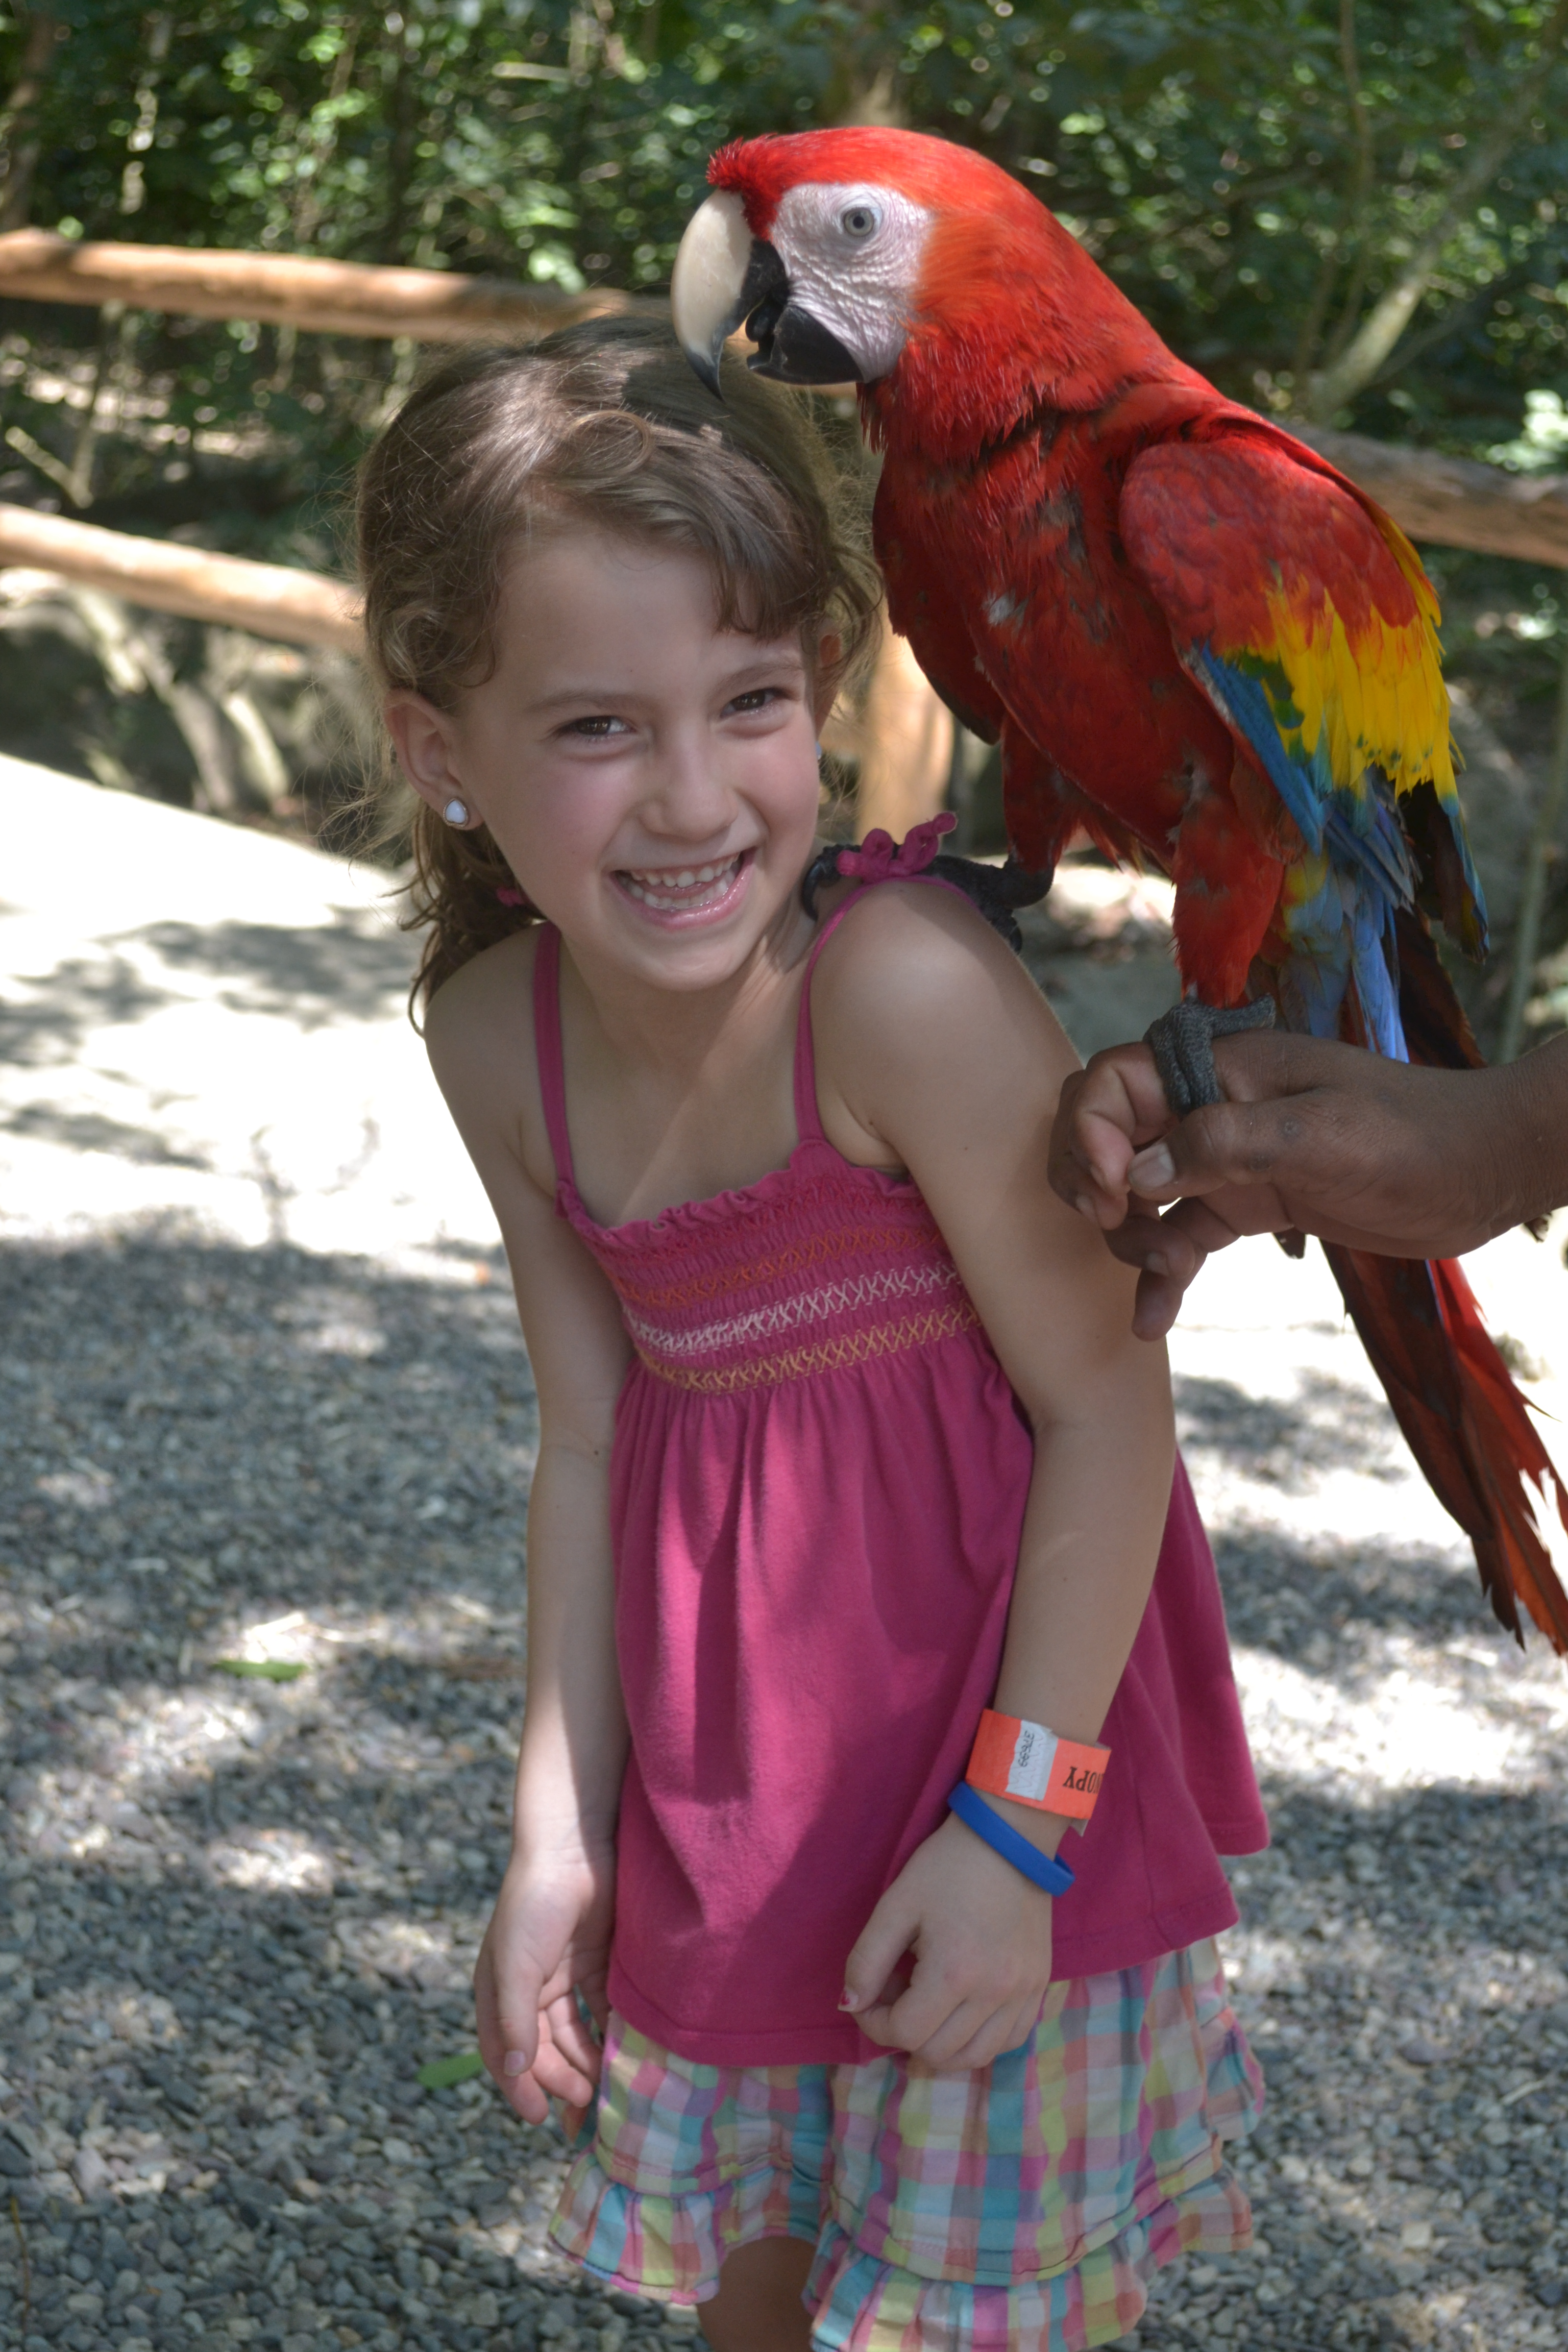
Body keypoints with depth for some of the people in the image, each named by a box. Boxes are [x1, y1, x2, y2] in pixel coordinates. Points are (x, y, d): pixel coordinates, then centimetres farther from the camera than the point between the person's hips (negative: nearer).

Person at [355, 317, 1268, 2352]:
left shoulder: (902, 988, -29)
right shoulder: (498, 1038, -9)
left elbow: (1105, 1400, -22)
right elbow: (592, 1435, -1)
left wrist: (1018, 1816, -18)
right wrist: (561, 1834, 1)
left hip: (984, 1715, -5)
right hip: (722, 1777, 6)